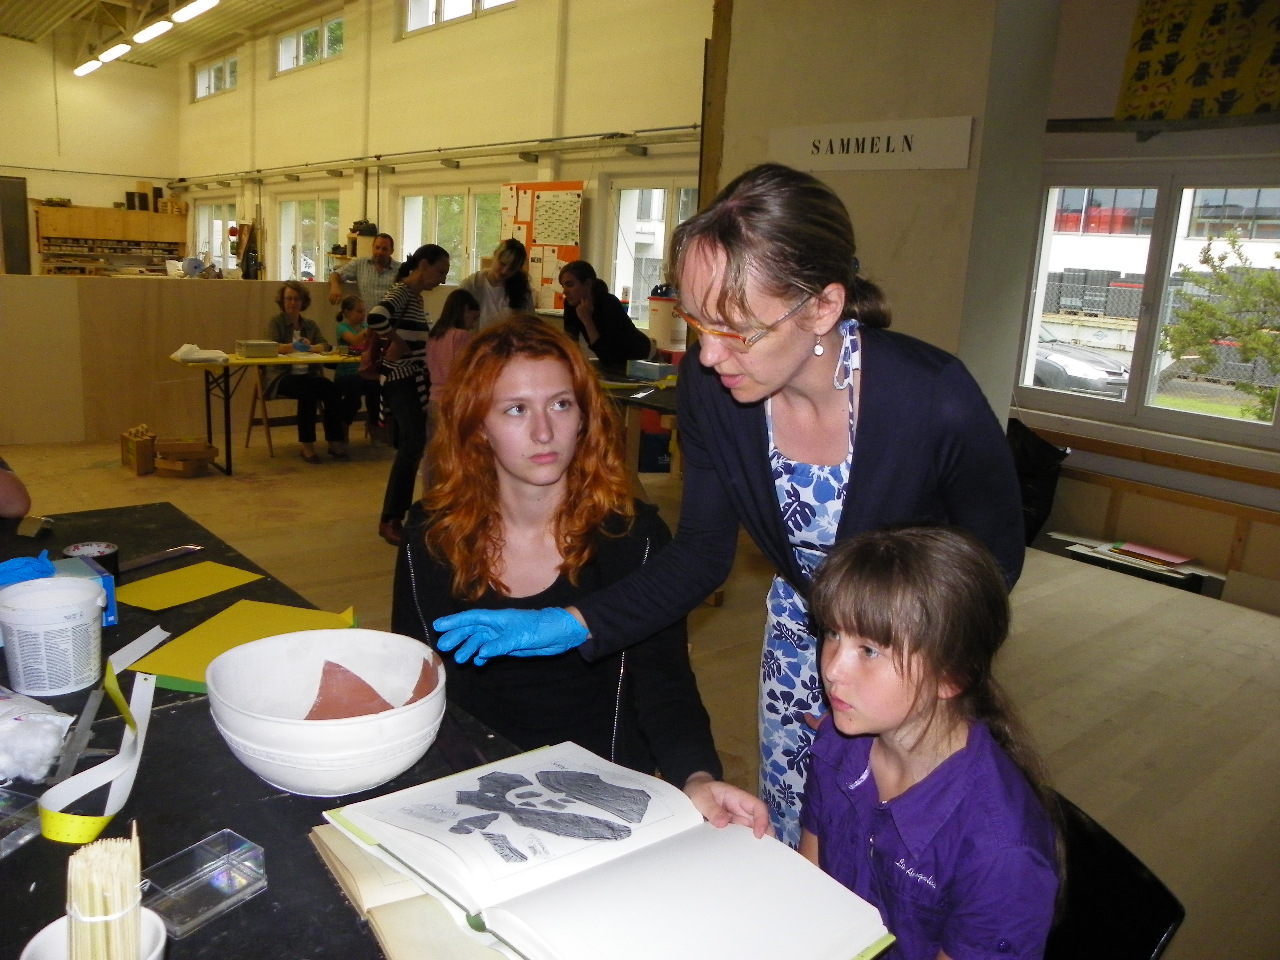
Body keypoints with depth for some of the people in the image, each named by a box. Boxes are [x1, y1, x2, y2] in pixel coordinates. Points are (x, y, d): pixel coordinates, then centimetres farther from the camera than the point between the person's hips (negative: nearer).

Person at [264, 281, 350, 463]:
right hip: (284, 377, -4)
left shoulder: (311, 325, 18)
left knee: (333, 391, -27)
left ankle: (335, 442, -23)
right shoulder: (275, 322, 6)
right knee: (308, 391, -36)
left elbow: (324, 345, 1)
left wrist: (309, 347, -22)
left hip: (310, 375, 4)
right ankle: (307, 445, -29)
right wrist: (294, 346, -30)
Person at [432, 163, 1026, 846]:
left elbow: (996, 560, -15)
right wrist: (572, 626, -23)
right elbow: (701, 556, -12)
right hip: (799, 632, 3)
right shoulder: (707, 386, -22)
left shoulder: (935, 400, -33)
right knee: (782, 842, 18)